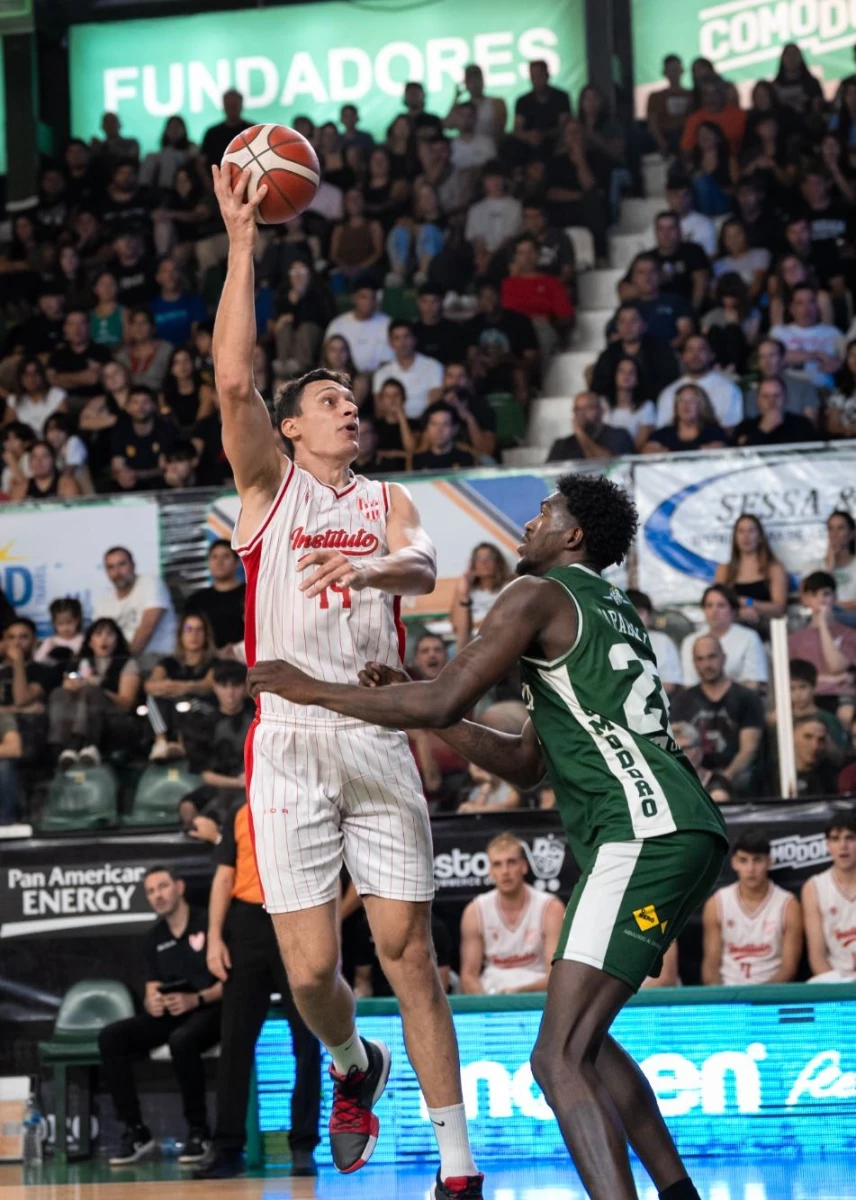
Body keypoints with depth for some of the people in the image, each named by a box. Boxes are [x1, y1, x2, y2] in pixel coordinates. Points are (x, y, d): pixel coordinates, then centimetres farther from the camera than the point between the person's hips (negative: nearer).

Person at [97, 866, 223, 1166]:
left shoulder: (208, 923, -3)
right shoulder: (154, 938, 16)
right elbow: (151, 991, 15)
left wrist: (195, 999, -22)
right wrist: (152, 1003, -10)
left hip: (209, 1010, -6)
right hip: (168, 1015, 6)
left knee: (182, 1039, -40)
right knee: (110, 1037, -19)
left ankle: (198, 1132, -24)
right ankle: (135, 1131, -20)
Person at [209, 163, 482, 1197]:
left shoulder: (386, 503, 16)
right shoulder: (269, 483, 9)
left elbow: (422, 569, -6)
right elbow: (232, 379, -7)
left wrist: (366, 566, -29)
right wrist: (241, 239, -9)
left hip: (378, 739, 2)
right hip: (290, 739, -2)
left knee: (408, 952, -1)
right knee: (308, 971, -4)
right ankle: (353, 1068, 30)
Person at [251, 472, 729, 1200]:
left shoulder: (541, 594, 0)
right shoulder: (611, 610, 29)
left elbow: (440, 704, -9)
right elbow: (526, 764, 30)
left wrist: (313, 691, 2)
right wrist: (412, 706, 26)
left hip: (647, 831, -10)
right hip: (682, 834, 10)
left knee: (559, 1059, -17)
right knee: (580, 1037, 25)